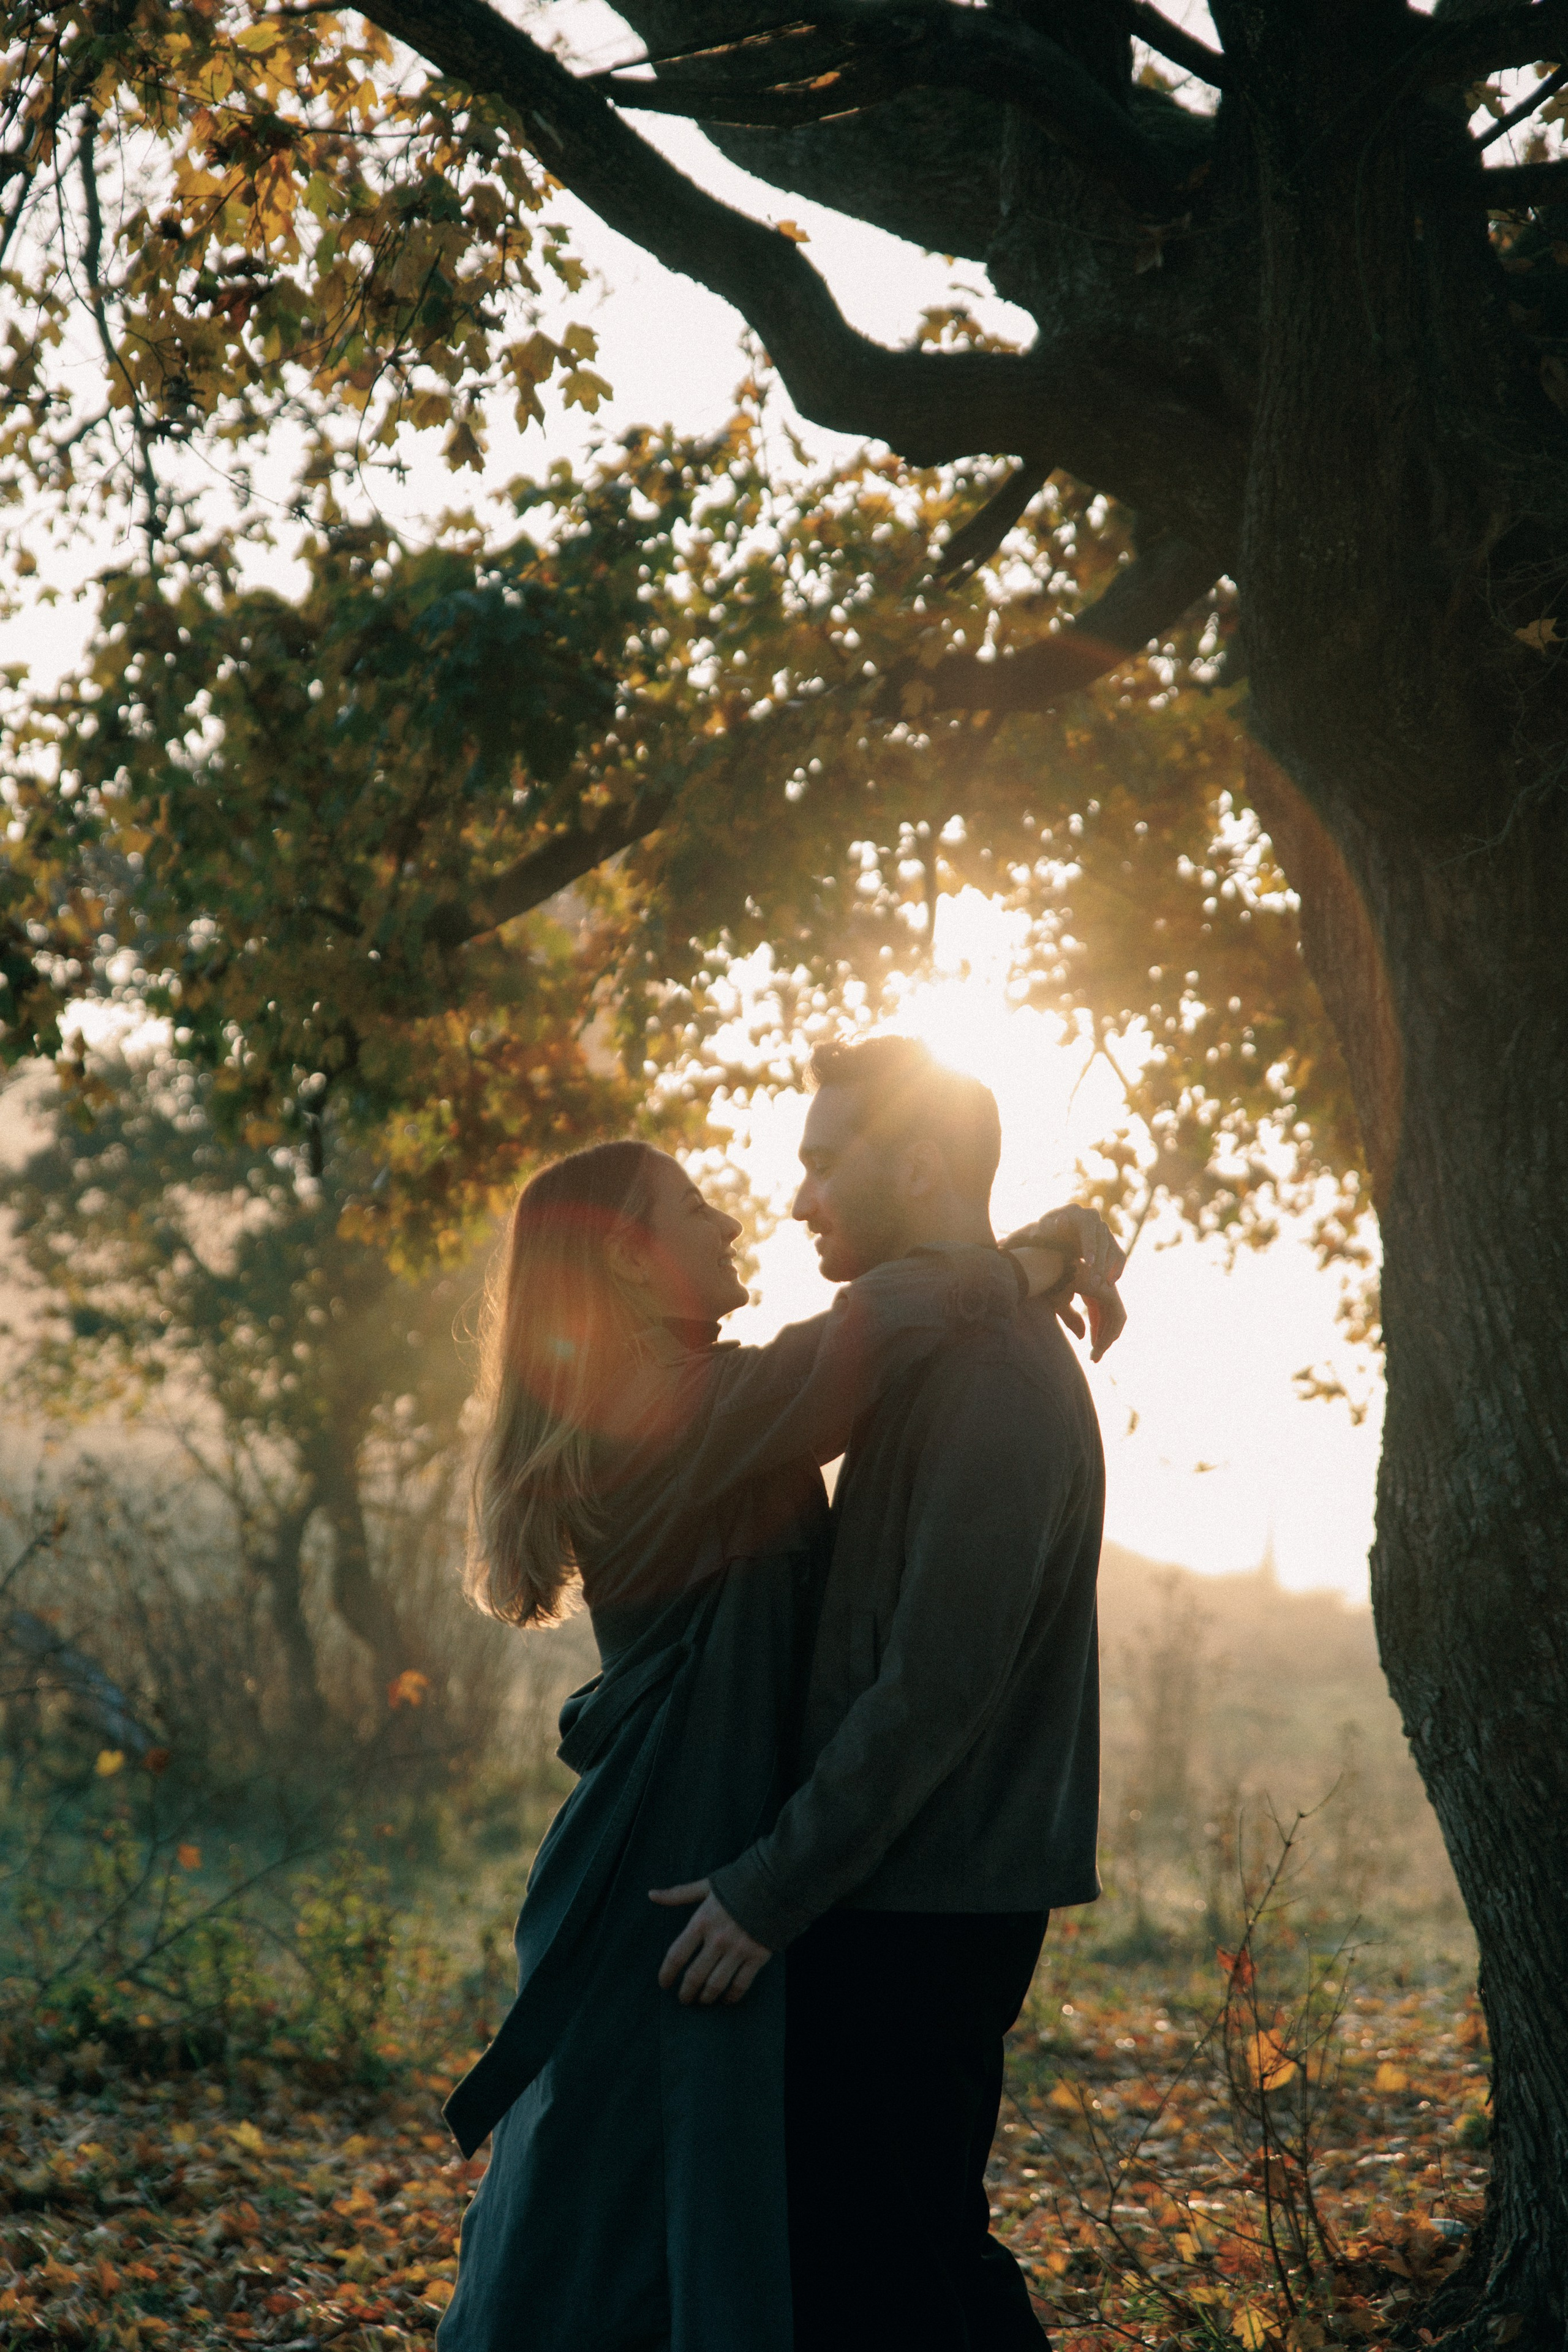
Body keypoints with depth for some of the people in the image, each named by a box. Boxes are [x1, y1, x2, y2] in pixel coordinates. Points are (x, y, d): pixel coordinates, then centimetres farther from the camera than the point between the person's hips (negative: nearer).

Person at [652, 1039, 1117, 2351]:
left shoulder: (994, 1379, -18)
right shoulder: (965, 1353, 15)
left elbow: (937, 1687, -23)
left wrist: (771, 1892, -18)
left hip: (924, 1910, -10)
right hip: (917, 1898, 10)